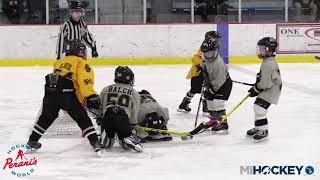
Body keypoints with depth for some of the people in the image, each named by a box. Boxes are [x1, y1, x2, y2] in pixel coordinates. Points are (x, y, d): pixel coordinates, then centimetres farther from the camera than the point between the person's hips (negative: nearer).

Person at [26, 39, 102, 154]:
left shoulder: (60, 62, 32)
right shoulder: (81, 63, 12)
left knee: (46, 117, 25)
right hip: (66, 93, -6)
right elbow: (85, 80, -6)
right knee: (82, 118, 3)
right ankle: (95, 142, -5)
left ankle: (32, 141, 32)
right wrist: (91, 96, -13)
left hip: (50, 91, 6)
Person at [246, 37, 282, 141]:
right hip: (268, 89, 11)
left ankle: (263, 130, -9)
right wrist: (256, 85, 15)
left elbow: (266, 83, -26)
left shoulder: (268, 64, -25)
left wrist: (256, 90, -14)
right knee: (257, 107, 17)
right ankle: (258, 128, 29)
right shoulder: (269, 61, 10)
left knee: (259, 107, -15)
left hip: (271, 91, -11)